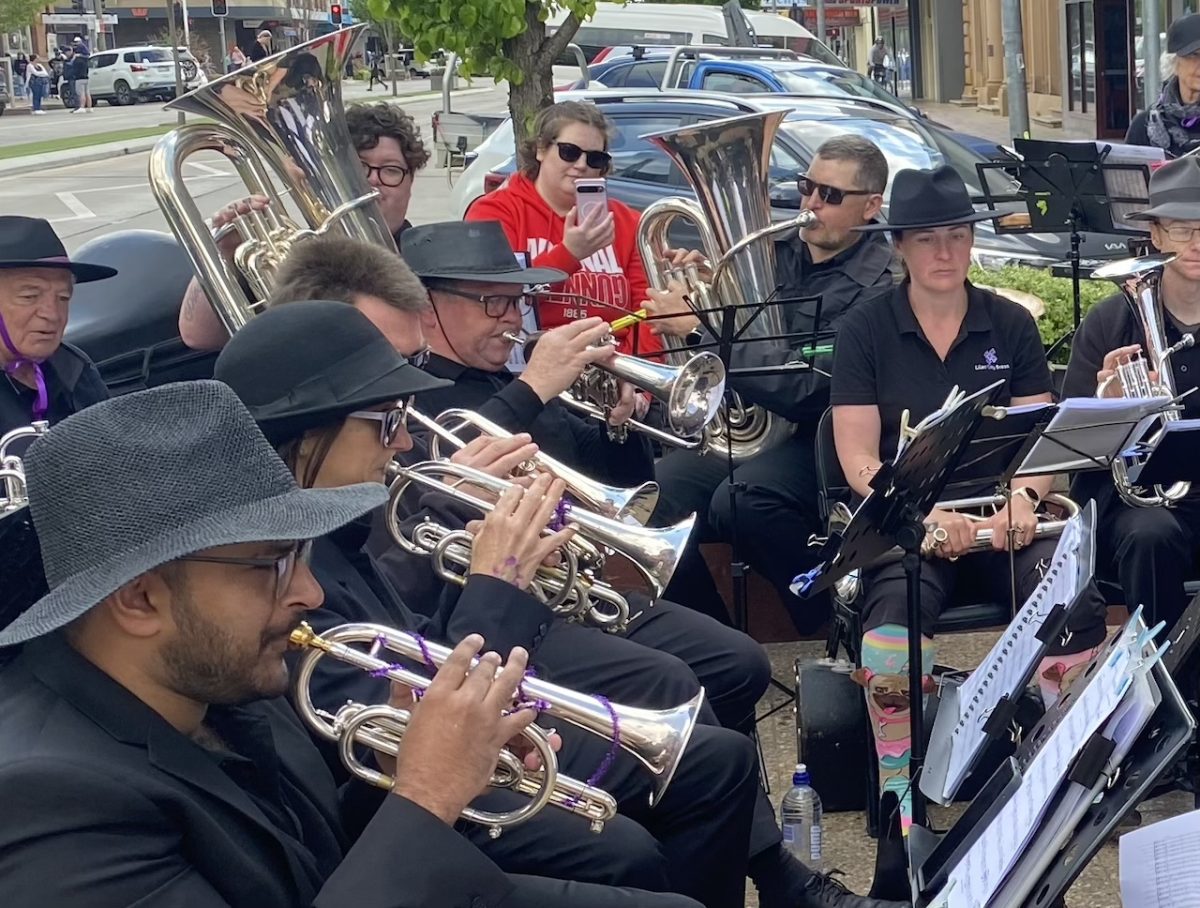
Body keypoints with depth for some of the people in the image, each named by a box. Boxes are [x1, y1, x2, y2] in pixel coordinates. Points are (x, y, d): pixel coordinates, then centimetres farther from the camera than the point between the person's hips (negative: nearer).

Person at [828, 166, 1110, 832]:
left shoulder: (1011, 325, 10)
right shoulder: (865, 330, 3)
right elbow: (858, 458, -4)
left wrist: (1025, 498, -17)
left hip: (1001, 515, 2)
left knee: (1077, 603, -29)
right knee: (895, 620, -35)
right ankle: (900, 800, -21)